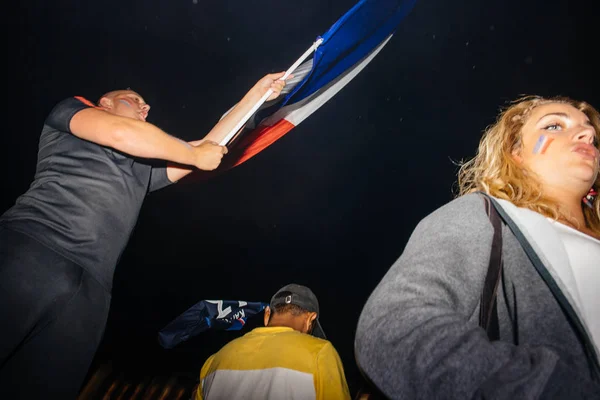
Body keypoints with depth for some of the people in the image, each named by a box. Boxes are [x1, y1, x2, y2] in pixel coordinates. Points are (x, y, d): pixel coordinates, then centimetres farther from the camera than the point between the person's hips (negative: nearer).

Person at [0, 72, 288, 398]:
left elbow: (210, 145, 30)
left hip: (90, 290, 5)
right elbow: (122, 133, -4)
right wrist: (196, 156, 9)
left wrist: (258, 93, 33)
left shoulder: (145, 167, 30)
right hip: (29, 249, -5)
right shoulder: (70, 109, 18)